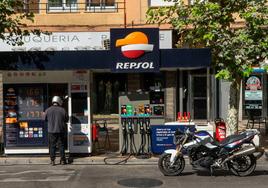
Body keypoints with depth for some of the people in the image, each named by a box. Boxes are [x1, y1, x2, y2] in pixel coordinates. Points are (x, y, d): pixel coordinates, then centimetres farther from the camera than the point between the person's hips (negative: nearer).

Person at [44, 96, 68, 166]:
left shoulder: (48, 110, -4)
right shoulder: (62, 110, -5)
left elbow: (45, 119, 7)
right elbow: (66, 119, 3)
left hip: (51, 130, 0)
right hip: (61, 130, 0)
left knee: (52, 146, 6)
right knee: (61, 145, 10)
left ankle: (52, 160, 5)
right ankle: (62, 160, 13)